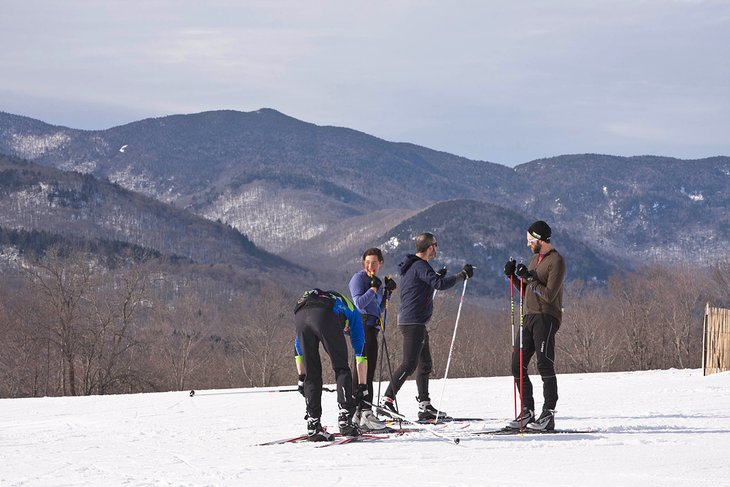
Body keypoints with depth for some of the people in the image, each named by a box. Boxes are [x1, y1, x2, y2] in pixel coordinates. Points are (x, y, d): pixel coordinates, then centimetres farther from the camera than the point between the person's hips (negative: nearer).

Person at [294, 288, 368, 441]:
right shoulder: (352, 312, 37)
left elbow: (298, 345, 40)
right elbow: (360, 353, 30)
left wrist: (301, 378, 38)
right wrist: (362, 387, 31)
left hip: (299, 316, 4)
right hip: (325, 317, -4)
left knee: (312, 373, 13)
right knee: (341, 369, 10)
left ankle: (313, 426, 7)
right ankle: (345, 420, -2)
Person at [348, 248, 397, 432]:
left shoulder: (376, 280, 21)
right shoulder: (359, 277, -4)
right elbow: (359, 303, -16)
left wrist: (387, 291, 11)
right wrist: (374, 288, -17)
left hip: (372, 328, 9)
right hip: (363, 325, -9)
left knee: (365, 371, 11)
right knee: (365, 370, -15)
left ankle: (357, 416, 15)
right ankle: (366, 413, -21)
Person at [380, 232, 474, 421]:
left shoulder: (411, 266, 16)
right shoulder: (420, 266, -15)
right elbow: (440, 284, -27)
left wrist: (436, 278, 23)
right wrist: (463, 275, -18)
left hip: (416, 323, 11)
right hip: (413, 322, -11)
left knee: (425, 364, 12)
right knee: (409, 364, -13)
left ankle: (424, 405, 13)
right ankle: (387, 401, -15)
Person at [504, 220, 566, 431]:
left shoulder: (556, 261, -8)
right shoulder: (534, 259, 20)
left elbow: (549, 294, -17)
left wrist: (529, 278, -13)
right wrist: (513, 276, 9)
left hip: (546, 317, -9)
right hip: (529, 316, 9)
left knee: (544, 364, -13)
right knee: (518, 365, 5)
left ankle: (548, 415, -13)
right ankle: (527, 411, 10)